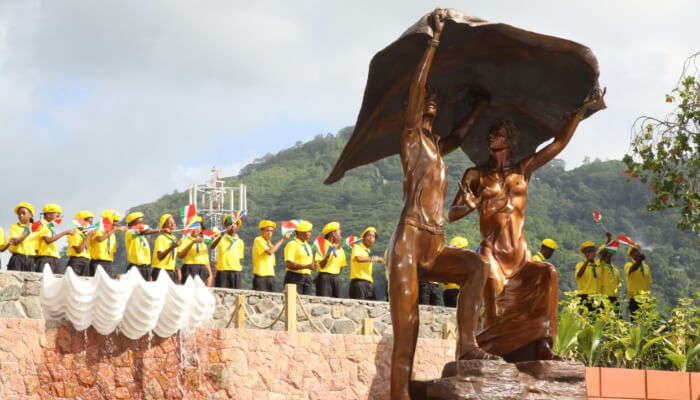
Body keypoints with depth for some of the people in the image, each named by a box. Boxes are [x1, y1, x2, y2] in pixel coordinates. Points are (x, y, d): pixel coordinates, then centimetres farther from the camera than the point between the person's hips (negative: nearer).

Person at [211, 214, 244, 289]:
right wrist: (221, 236, -34)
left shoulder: (240, 242, 14)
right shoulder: (221, 239, 2)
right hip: (222, 271, -3)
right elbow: (212, 247, -18)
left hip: (236, 272, 3)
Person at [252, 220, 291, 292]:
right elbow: (269, 252, -21)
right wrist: (282, 239, -17)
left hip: (270, 276, 7)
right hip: (260, 276, -7)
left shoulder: (269, 243, 18)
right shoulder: (258, 240, -5)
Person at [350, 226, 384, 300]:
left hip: (369, 282, 8)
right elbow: (358, 258, -21)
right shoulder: (357, 247, 2)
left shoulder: (368, 251, 25)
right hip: (359, 282, -8)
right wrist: (374, 259, -13)